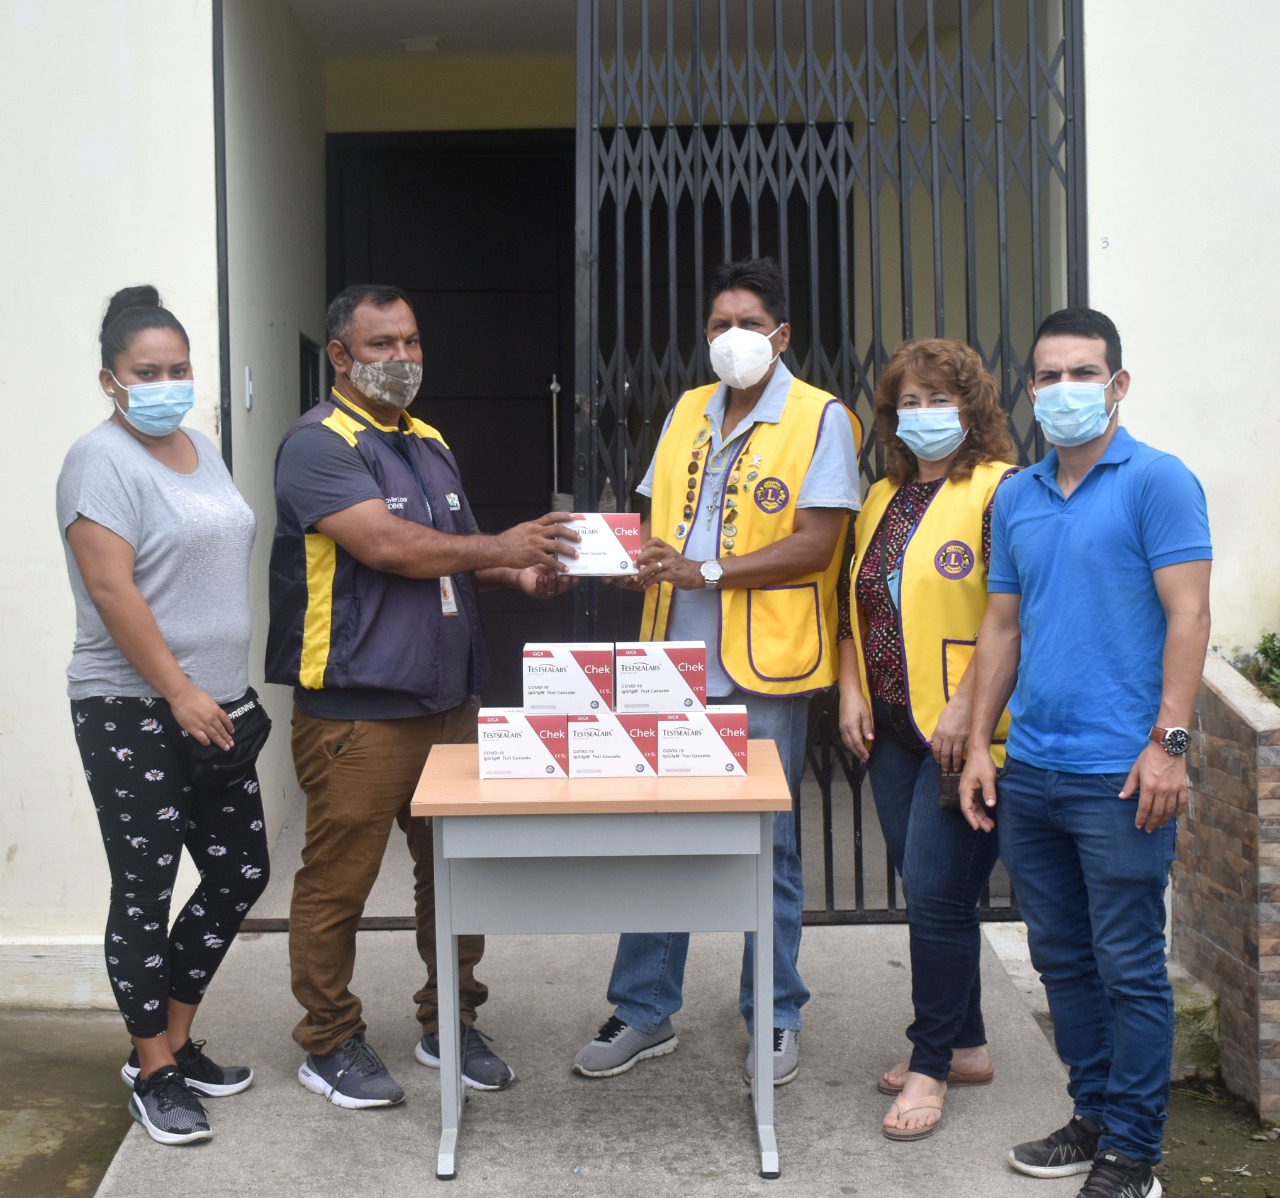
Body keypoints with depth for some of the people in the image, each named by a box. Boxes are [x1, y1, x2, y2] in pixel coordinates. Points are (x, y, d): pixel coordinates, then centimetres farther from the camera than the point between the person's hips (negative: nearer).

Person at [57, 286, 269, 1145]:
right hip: (133, 710, -8)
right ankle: (154, 1070, 14)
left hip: (213, 707, 8)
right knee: (146, 889, 0)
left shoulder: (202, 450, 13)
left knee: (240, 872, 11)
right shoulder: (103, 461, -11)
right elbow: (112, 591, -19)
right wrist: (181, 693, -20)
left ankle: (178, 1037, 27)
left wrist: (228, 692, 16)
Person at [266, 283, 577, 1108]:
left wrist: (518, 574, 4)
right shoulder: (319, 444, -10)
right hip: (356, 708, -8)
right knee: (338, 881, 1)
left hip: (447, 698, 8)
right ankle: (330, 1044, 16)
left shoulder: (430, 443, 17)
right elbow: (384, 544, -22)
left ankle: (450, 1025, 28)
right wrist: (497, 548, -18)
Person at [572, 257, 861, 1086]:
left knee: (768, 844, 6)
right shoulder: (688, 412, 14)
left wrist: (708, 571, -18)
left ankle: (777, 1019, 20)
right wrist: (641, 559, -4)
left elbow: (815, 546, -12)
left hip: (765, 669, -5)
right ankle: (645, 1012, 22)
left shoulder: (820, 418, -4)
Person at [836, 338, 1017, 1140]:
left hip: (964, 733, -7)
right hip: (892, 728, 8)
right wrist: (852, 691, 7)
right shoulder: (885, 500, 15)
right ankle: (967, 1045, 27)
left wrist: (964, 707, -21)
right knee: (929, 890, 13)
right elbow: (854, 604, 19)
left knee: (936, 892, -6)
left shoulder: (1000, 492, -9)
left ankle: (931, 1065, 8)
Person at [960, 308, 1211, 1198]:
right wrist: (980, 745, 12)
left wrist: (1169, 742, -17)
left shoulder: (1157, 481, -5)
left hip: (1119, 774, -6)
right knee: (1063, 958, 15)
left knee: (1129, 969, 1)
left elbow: (1188, 615, -10)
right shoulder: (1016, 498, 13)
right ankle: (1095, 1117, 29)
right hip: (1030, 773, 7)